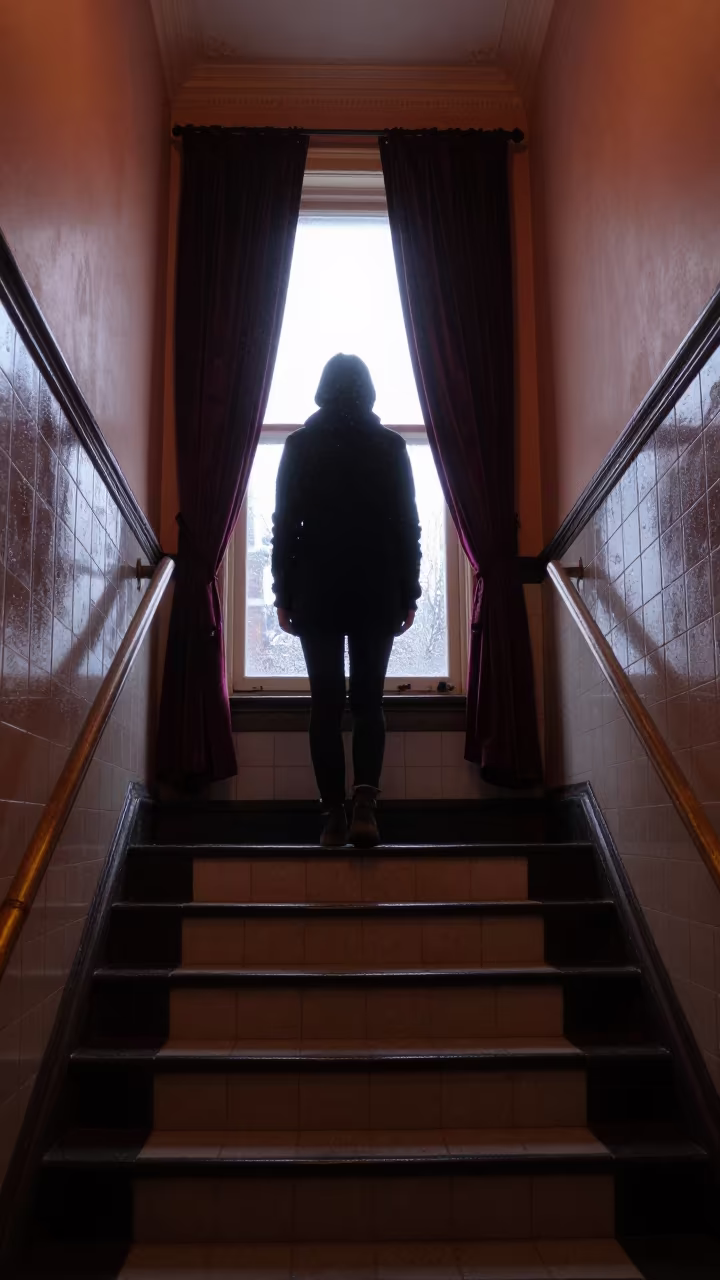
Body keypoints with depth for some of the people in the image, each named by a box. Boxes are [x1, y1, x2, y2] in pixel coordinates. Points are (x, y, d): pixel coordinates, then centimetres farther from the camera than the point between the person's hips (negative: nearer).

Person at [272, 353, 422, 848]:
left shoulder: (300, 445, 0)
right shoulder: (391, 445, 0)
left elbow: (284, 524, -1)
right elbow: (408, 525, 0)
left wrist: (284, 594, 4)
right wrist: (408, 594, 6)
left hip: (317, 591, 0)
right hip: (377, 591, 0)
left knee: (326, 705, 5)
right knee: (369, 701, 7)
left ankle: (335, 816, 4)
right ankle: (364, 802, -10)